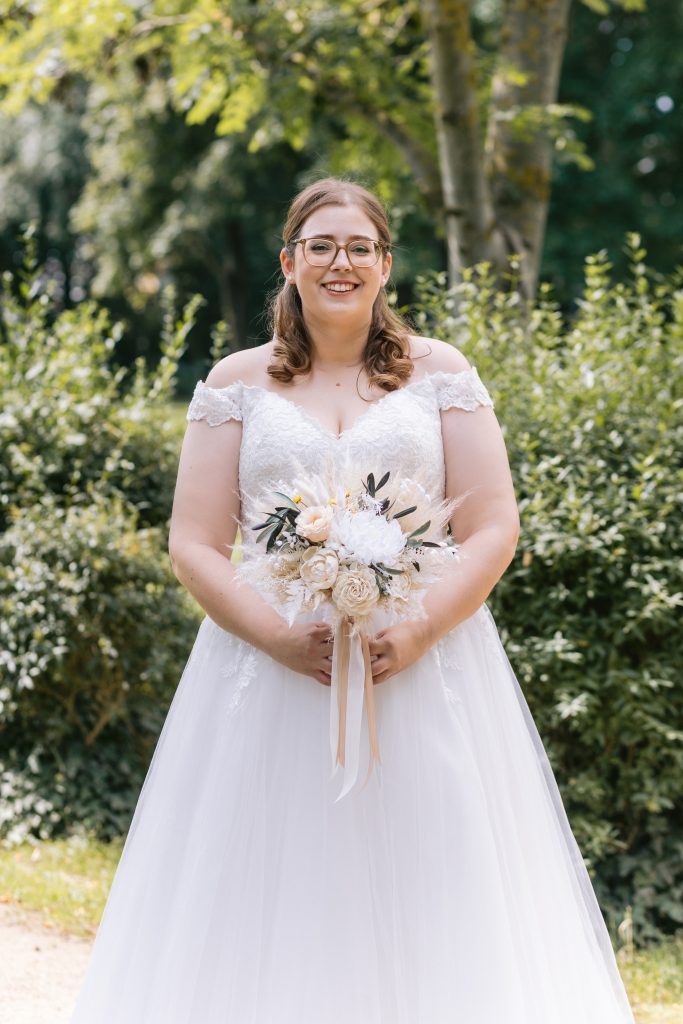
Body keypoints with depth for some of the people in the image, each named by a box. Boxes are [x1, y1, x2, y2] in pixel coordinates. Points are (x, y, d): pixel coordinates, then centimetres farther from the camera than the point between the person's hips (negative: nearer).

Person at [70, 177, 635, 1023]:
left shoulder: (441, 372, 8)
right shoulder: (237, 383, 9)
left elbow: (493, 528, 2)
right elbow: (193, 545, 3)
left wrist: (417, 631, -13)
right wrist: (279, 636, -12)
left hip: (426, 663, 0)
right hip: (268, 665, 0)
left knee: (429, 894, -1)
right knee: (272, 906, -1)